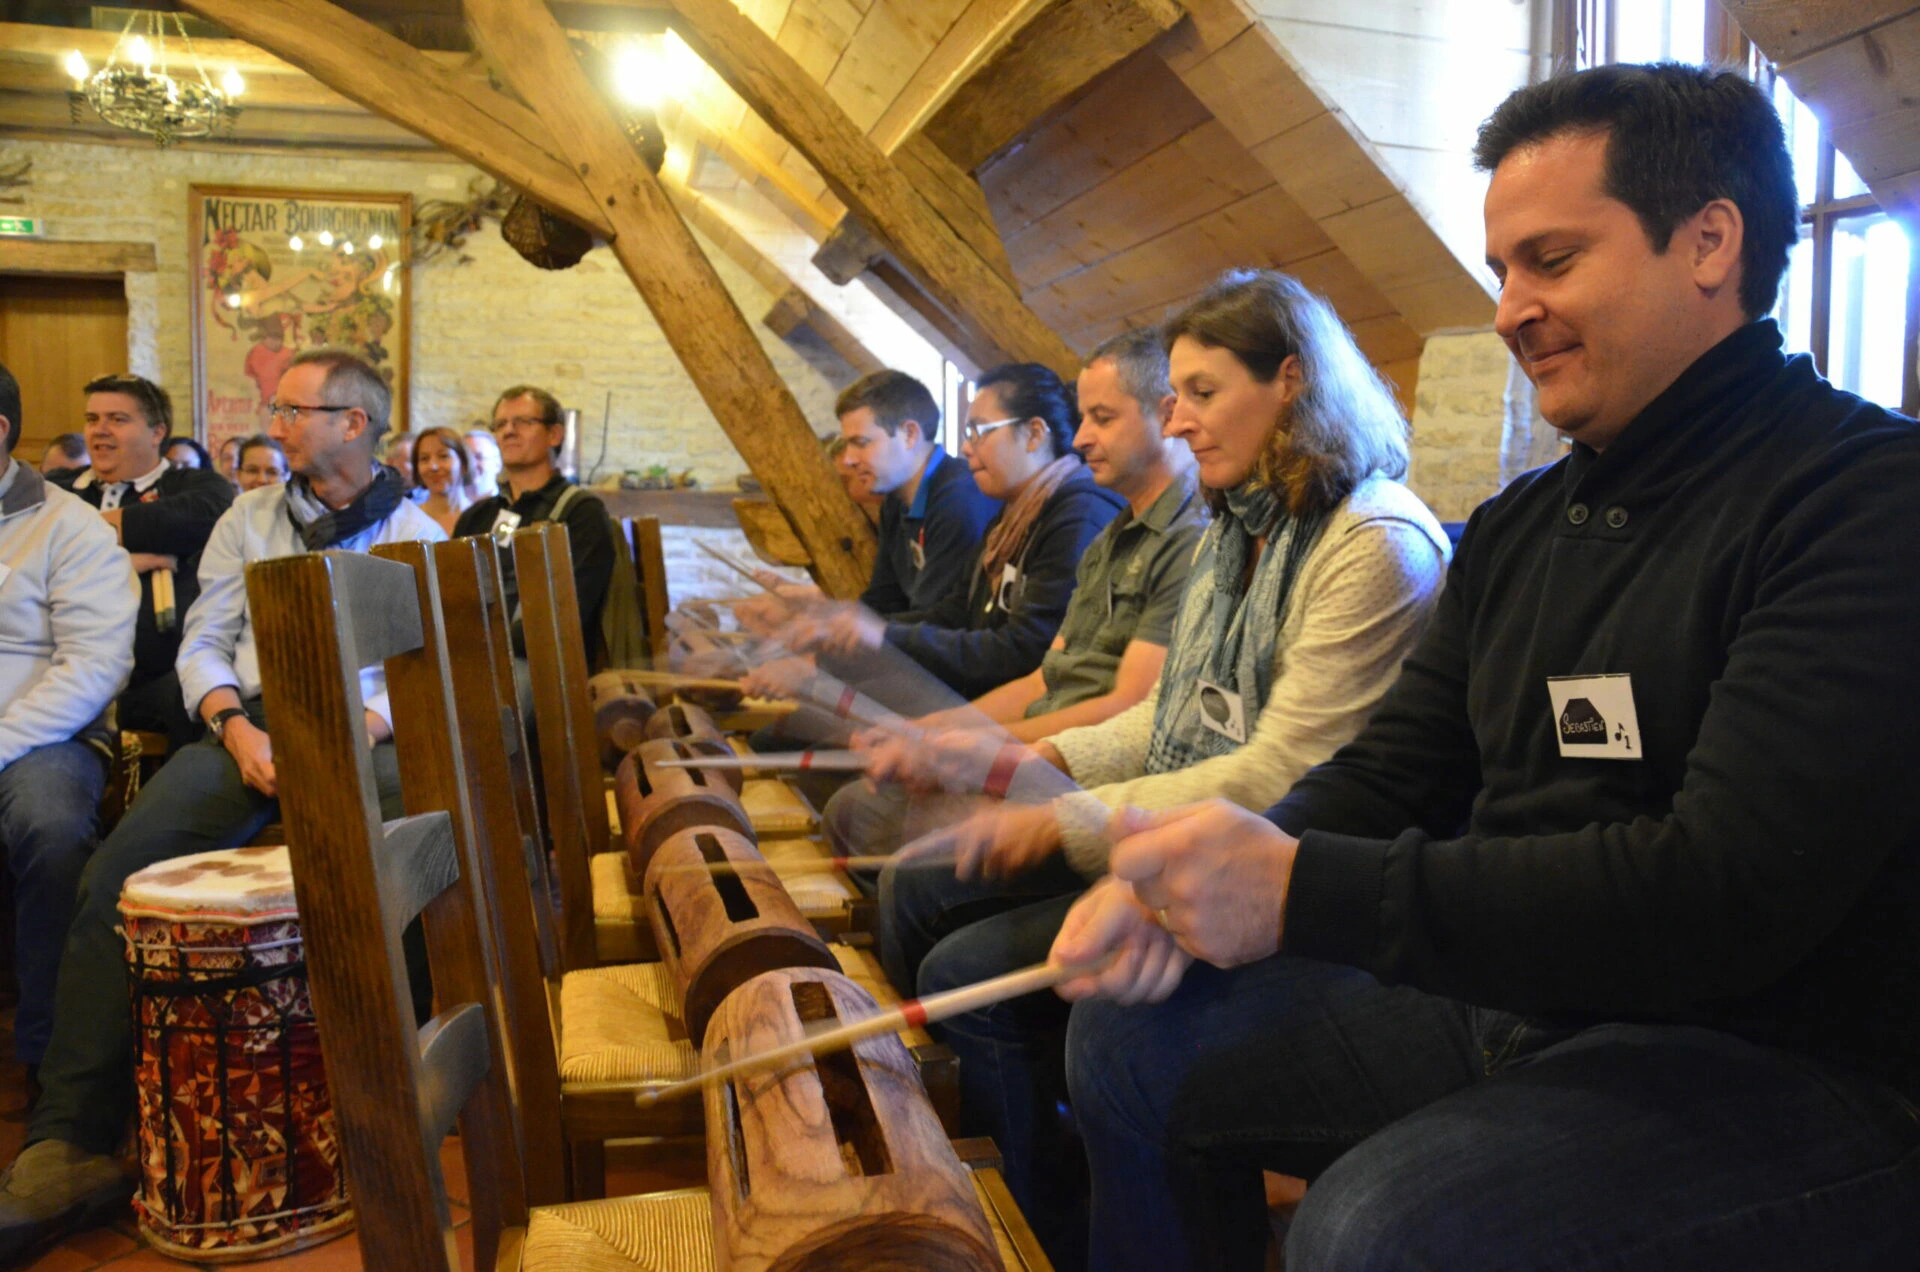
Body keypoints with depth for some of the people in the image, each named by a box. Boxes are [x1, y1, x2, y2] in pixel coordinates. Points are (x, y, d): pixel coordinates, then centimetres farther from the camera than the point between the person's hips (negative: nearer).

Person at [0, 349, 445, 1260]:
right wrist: (238, 732, -6)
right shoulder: (248, 518, 20)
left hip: (363, 733, -3)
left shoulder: (416, 535, 11)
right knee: (117, 870, -23)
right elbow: (202, 645, 14)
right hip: (249, 728, 3)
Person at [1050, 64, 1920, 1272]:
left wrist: (1303, 893, -27)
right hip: (1507, 1005, 8)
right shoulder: (1521, 526, 11)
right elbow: (1389, 774, 10)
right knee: (1134, 1041, 5)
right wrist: (1185, 892, -10)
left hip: (1782, 1069, -7)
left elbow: (1731, 889, -26)